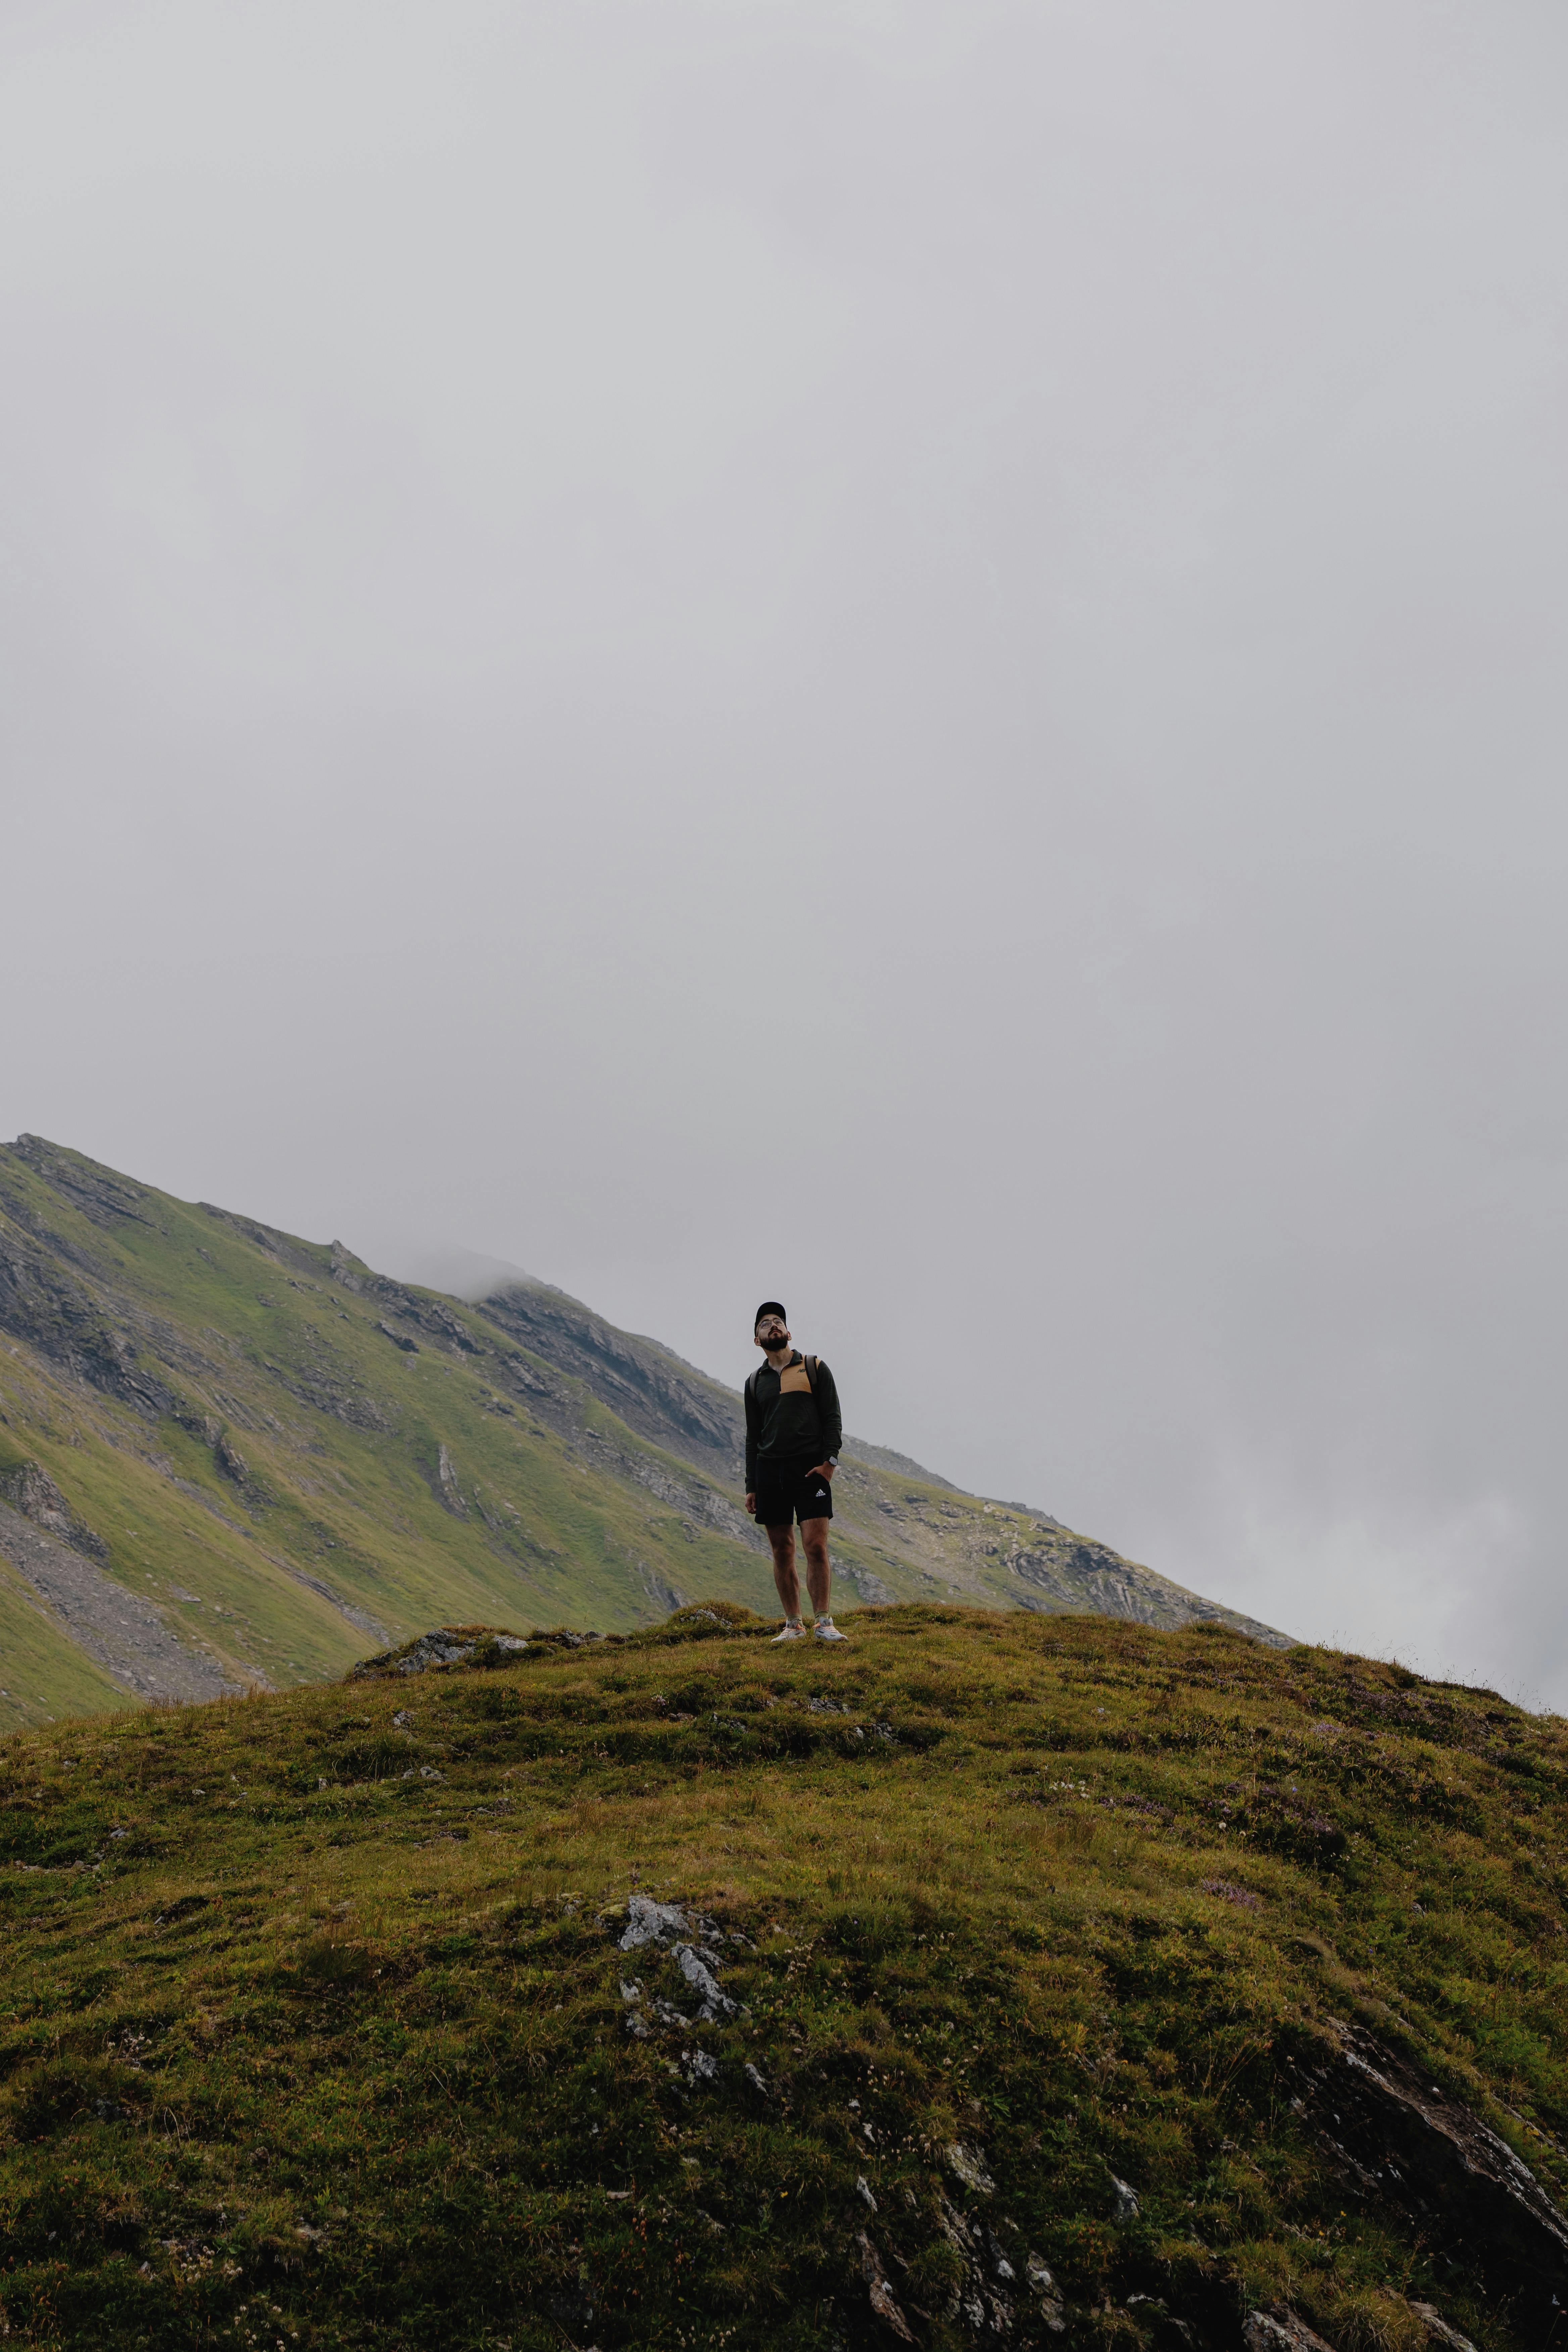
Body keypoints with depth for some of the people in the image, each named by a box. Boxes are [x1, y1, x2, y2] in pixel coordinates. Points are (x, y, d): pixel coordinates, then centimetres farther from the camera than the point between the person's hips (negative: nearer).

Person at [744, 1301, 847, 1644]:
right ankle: (794, 1626, 8)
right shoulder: (755, 1382, 16)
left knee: (816, 1546, -12)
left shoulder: (814, 1368, 8)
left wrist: (830, 1460, -10)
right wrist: (751, 1487, 10)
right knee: (782, 1552, 2)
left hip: (810, 1467, -3)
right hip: (770, 1470, 3)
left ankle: (823, 1623, -8)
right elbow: (753, 1436, 17)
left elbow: (832, 1416, 3)